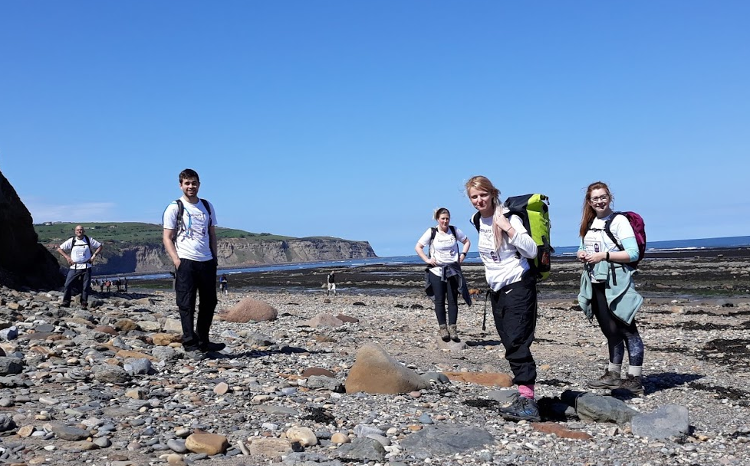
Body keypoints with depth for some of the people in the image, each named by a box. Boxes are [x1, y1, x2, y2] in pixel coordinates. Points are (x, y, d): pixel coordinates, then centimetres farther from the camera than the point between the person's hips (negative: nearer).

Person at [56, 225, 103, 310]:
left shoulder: (89, 240, 4)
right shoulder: (71, 241, 3)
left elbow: (100, 246, 11)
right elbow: (59, 249, 8)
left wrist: (94, 255, -1)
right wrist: (67, 257, -2)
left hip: (86, 267, 0)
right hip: (74, 267, 0)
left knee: (85, 286, 0)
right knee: (68, 284, -7)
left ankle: (84, 304, 9)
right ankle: (66, 302, 2)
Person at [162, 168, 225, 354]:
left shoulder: (208, 206, 15)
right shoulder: (174, 208, 1)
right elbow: (167, 238, -2)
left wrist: (214, 257, 11)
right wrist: (176, 260, -14)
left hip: (207, 262, 5)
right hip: (186, 262, -5)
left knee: (209, 302, 10)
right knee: (186, 304, -3)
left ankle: (203, 341, 22)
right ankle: (190, 343, 2)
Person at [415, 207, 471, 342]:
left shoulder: (455, 231, 4)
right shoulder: (431, 232, -3)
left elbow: (467, 241, 19)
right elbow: (418, 247, 1)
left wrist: (463, 254, 5)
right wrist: (427, 260, -8)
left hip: (453, 270, 2)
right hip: (436, 271, -2)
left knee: (453, 300, -1)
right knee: (439, 301, -1)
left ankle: (452, 329, 2)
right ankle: (442, 328, 4)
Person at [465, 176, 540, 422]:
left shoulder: (507, 216, -12)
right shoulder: (480, 221, 9)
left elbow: (532, 251, -19)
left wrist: (509, 228, -26)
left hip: (518, 286, -8)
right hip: (497, 290, 8)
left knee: (517, 344, -14)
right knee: (511, 345, 8)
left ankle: (527, 401, -15)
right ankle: (524, 394, 14)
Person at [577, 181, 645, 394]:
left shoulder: (619, 221, -7)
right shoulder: (589, 224, 13)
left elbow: (633, 253, -14)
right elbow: (584, 249, 23)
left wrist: (604, 255, -19)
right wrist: (581, 254, 1)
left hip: (616, 285, -7)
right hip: (596, 285, 7)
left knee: (627, 330, -3)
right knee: (610, 331, 15)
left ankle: (634, 380, 2)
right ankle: (613, 374, 25)